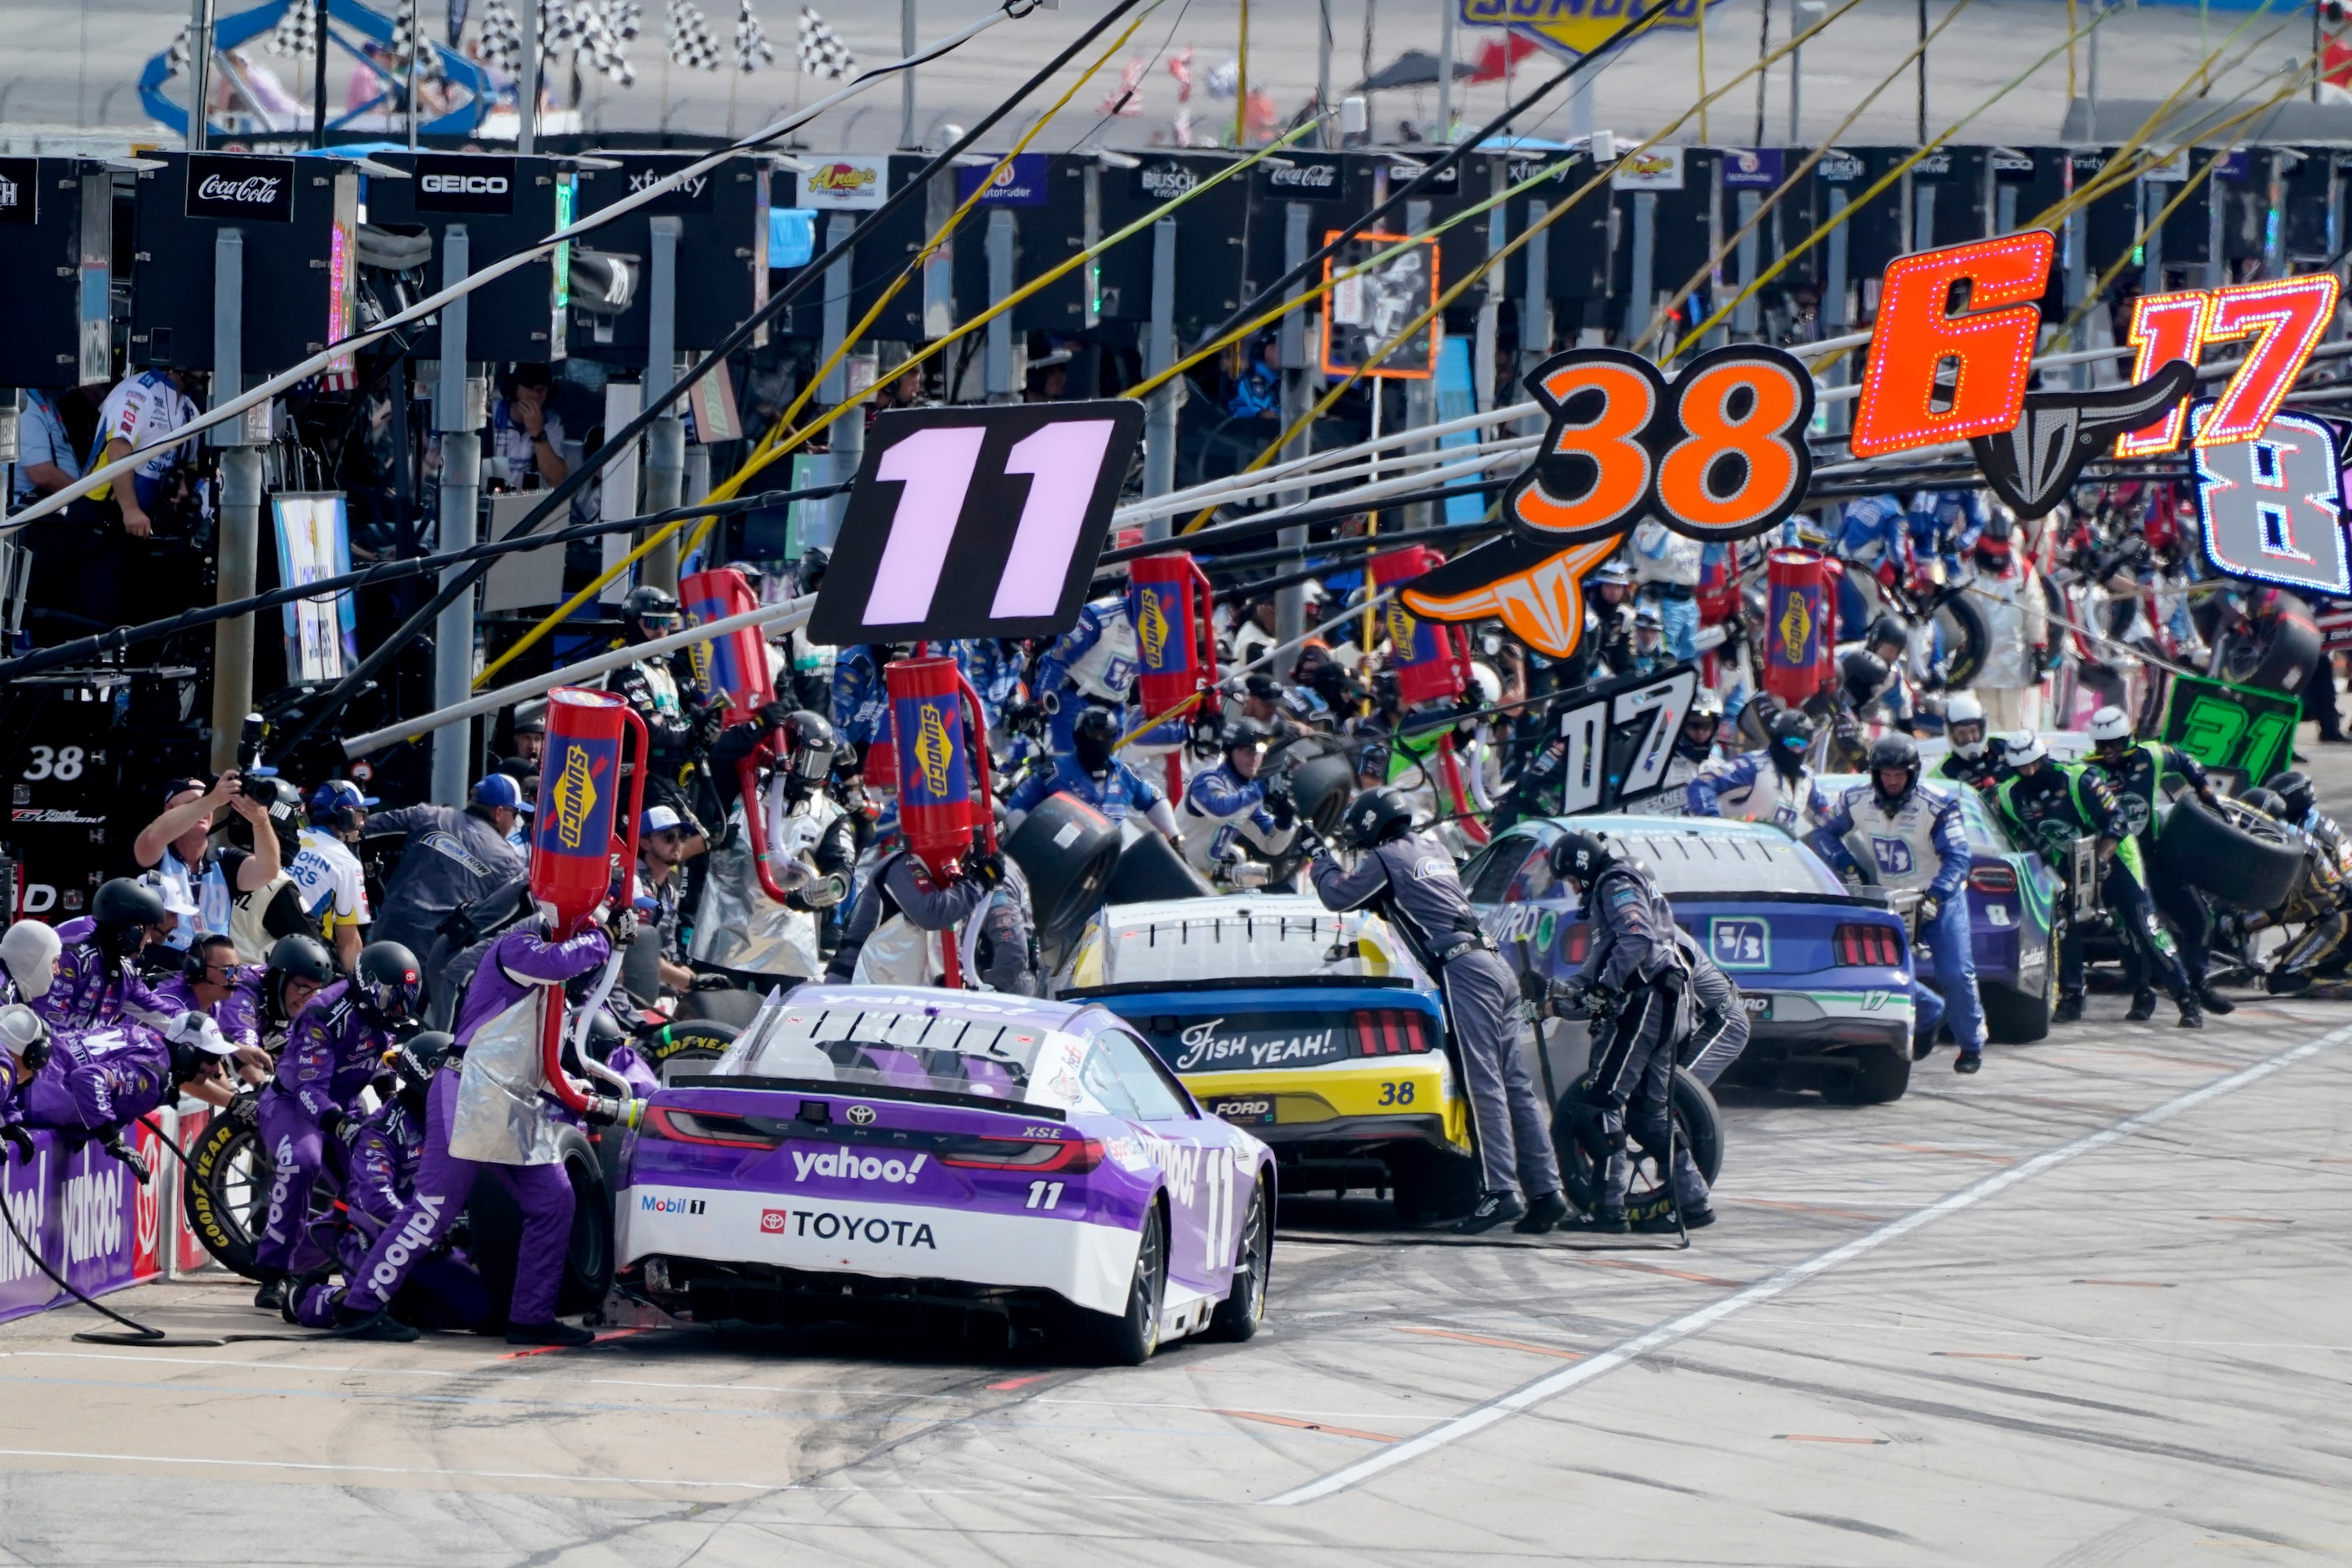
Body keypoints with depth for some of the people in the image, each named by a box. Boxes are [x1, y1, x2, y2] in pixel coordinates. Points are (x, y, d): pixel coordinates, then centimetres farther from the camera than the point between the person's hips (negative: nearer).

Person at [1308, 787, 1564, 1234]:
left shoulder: (1386, 859, 1)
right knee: (1515, 1084, 4)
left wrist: (1323, 866, 25)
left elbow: (1337, 897, 5)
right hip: (1495, 966, 8)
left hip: (1463, 969, -8)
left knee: (1485, 1084, -14)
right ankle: (1546, 1189, -1)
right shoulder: (1431, 848, 25)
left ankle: (1502, 1189, -22)